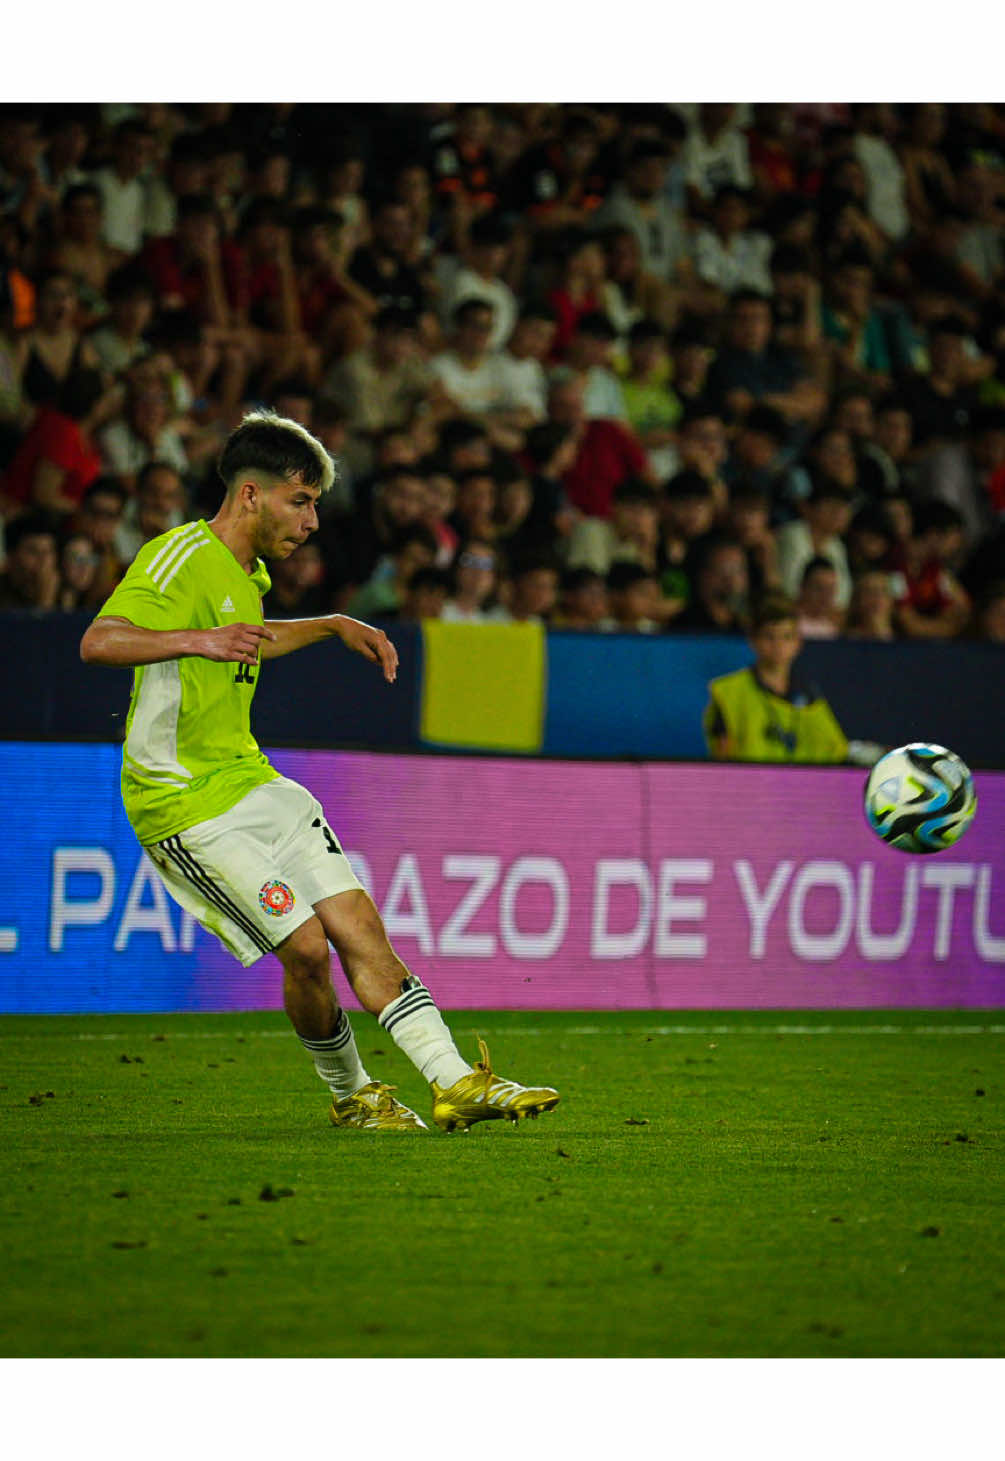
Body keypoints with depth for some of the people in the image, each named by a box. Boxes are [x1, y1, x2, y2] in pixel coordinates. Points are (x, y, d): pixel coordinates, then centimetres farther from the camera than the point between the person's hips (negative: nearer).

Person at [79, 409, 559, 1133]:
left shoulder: (247, 573, 13)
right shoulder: (180, 559, -17)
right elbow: (98, 642, -32)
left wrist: (336, 625, 32)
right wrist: (199, 640, -46)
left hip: (252, 781, 9)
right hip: (186, 803, -9)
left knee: (359, 927, -2)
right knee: (305, 946, -14)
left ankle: (456, 1082, -4)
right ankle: (350, 1093, 9)